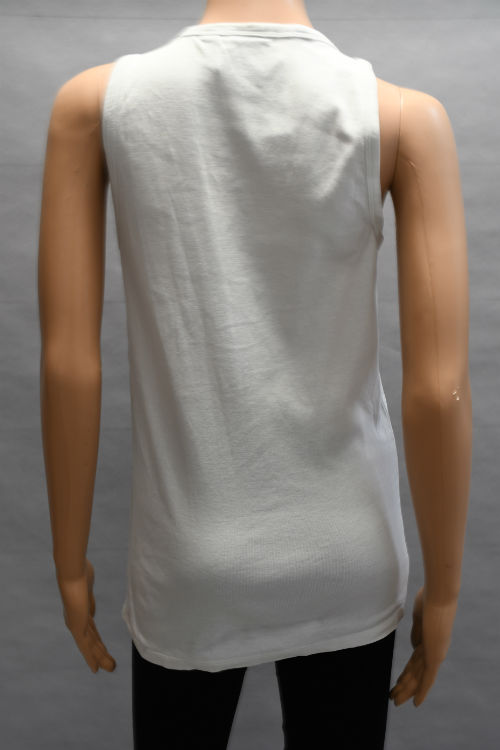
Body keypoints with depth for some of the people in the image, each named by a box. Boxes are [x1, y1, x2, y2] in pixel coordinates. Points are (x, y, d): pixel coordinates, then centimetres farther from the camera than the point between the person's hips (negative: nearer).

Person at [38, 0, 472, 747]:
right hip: (348, 559, 0)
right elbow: (439, 388, -11)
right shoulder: (405, 116, -8)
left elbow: (70, 363, -8)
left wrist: (72, 563, 4)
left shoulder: (95, 102, -6)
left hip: (188, 562, 1)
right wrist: (442, 587, 3)